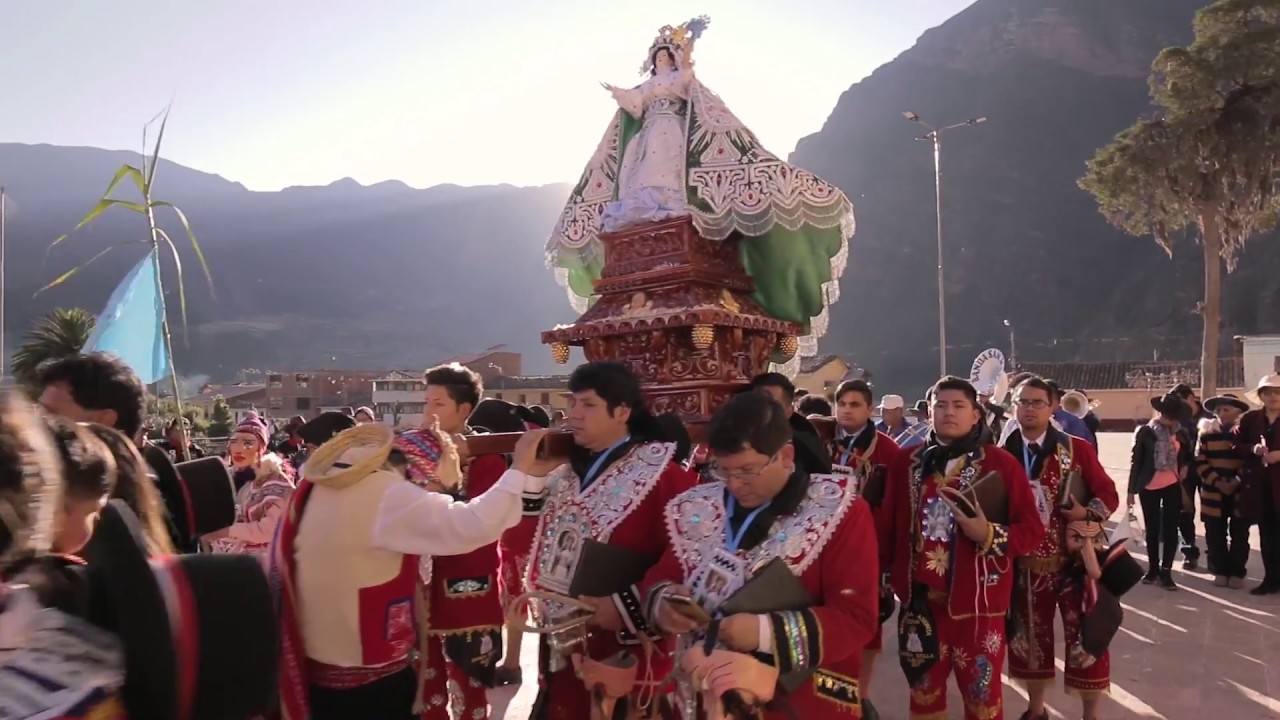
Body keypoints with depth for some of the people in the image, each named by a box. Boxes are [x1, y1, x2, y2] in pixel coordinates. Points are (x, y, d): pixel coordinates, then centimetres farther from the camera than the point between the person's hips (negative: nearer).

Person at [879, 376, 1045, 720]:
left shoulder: (1001, 463, -4)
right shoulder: (906, 462, 4)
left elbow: (1033, 528, -5)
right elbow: (887, 525, 6)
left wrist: (991, 535, -21)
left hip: (977, 601, -3)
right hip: (920, 600, 3)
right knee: (924, 692, 17)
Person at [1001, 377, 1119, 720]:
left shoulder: (1077, 448, -4)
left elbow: (1109, 494, -3)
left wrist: (1088, 512, -21)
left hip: (1074, 560, -2)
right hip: (1025, 563, 2)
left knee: (1084, 637, 2)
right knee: (1030, 637, 14)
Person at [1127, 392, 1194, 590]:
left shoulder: (1181, 433, 4)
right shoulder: (1145, 431, -5)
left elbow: (1189, 455, 23)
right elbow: (1136, 461, -2)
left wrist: (1185, 467, 2)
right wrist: (1131, 489, -3)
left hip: (1172, 486, 2)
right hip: (1149, 486, -2)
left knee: (1170, 528, -2)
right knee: (1152, 529, 8)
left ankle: (1166, 571, 2)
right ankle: (1154, 568, 19)